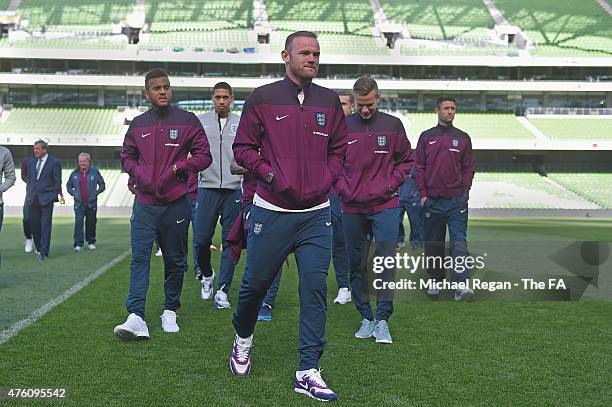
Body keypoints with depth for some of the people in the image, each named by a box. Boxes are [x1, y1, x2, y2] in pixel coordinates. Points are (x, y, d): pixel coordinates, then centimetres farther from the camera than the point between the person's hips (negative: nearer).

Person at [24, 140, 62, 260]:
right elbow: (29, 180, 18)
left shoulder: (54, 162, -2)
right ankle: (39, 248, 22)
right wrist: (28, 195, 11)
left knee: (45, 225, -6)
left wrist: (57, 195, -7)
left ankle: (43, 253, -5)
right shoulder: (31, 162, 14)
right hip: (33, 199, 5)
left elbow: (57, 182, -2)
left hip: (46, 198, -5)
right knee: (34, 224, 7)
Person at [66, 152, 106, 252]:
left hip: (91, 203, 0)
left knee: (91, 223, 7)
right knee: (78, 222, -9)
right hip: (79, 203, 0)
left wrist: (96, 193, -4)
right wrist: (73, 194, 4)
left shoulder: (95, 172, 1)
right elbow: (68, 186, 18)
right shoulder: (74, 174, 6)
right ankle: (78, 244, -10)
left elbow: (102, 185, 7)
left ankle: (91, 242, 22)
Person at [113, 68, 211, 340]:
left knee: (175, 261, 8)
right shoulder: (138, 124, 9)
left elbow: (203, 155, 2)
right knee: (139, 258, -9)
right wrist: (138, 172, 0)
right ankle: (136, 318, -15)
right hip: (144, 203, 1)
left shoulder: (187, 121, 2)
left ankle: (170, 311, 23)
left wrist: (177, 168, -11)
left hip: (176, 202, -1)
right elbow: (127, 155, 20)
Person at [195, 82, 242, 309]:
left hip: (234, 189, 1)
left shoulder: (241, 124, 9)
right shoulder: (200, 122, 7)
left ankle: (222, 291, 8)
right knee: (202, 238, -1)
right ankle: (207, 275, 29)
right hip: (208, 187, 0)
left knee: (230, 242, 1)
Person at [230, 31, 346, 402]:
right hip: (271, 211, -2)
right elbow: (243, 147, 2)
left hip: (316, 214, 2)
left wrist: (326, 180, 1)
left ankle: (308, 372, 4)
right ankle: (243, 339, 39)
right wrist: (270, 175, -11)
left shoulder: (330, 102, 9)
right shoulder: (263, 98, -1)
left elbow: (339, 149, 17)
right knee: (256, 283, 9)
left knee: (315, 289, -3)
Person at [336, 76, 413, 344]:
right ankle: (366, 317, 19)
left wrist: (391, 185, -2)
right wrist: (342, 188, -1)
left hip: (385, 206, -1)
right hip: (352, 208, 2)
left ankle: (383, 319, 0)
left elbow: (405, 160, 10)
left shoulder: (392, 125, 3)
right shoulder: (343, 126, 2)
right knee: (356, 265, 7)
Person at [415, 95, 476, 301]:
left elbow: (469, 168, 10)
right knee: (433, 245, 7)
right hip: (432, 201, 1)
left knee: (459, 242, -10)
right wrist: (423, 195, -2)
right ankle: (435, 282, 20)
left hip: (456, 201, -1)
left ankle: (462, 284, -16)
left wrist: (465, 192, -1)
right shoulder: (427, 137, 8)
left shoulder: (463, 138, 10)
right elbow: (419, 167, 6)